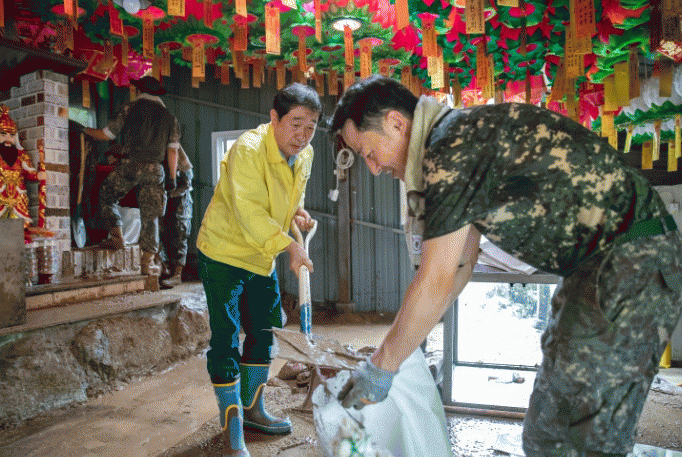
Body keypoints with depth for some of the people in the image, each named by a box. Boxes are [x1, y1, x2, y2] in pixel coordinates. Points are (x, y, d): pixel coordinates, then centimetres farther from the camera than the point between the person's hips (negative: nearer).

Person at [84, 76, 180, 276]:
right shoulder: (169, 117, 12)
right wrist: (172, 177, 10)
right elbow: (172, 151, 6)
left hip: (131, 164, -2)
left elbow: (106, 135, 9)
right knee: (150, 215, 6)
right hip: (155, 169, 2)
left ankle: (117, 237, 10)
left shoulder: (130, 109, 6)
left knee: (107, 197, 21)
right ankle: (147, 262, 4)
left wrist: (85, 130, 27)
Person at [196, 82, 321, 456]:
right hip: (223, 253, -8)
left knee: (264, 331, 15)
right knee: (226, 339, -5)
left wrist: (297, 211, -4)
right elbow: (249, 210, -31)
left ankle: (252, 410, 34)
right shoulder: (248, 149, -24)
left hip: (262, 257, 8)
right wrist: (288, 246, -37)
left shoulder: (305, 155, 1)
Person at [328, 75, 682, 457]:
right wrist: (399, 340, 18)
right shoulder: (464, 141, 13)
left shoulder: (453, 147, -19)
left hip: (631, 264, -10)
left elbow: (435, 283, -19)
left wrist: (380, 368, -7)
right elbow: (461, 263, 17)